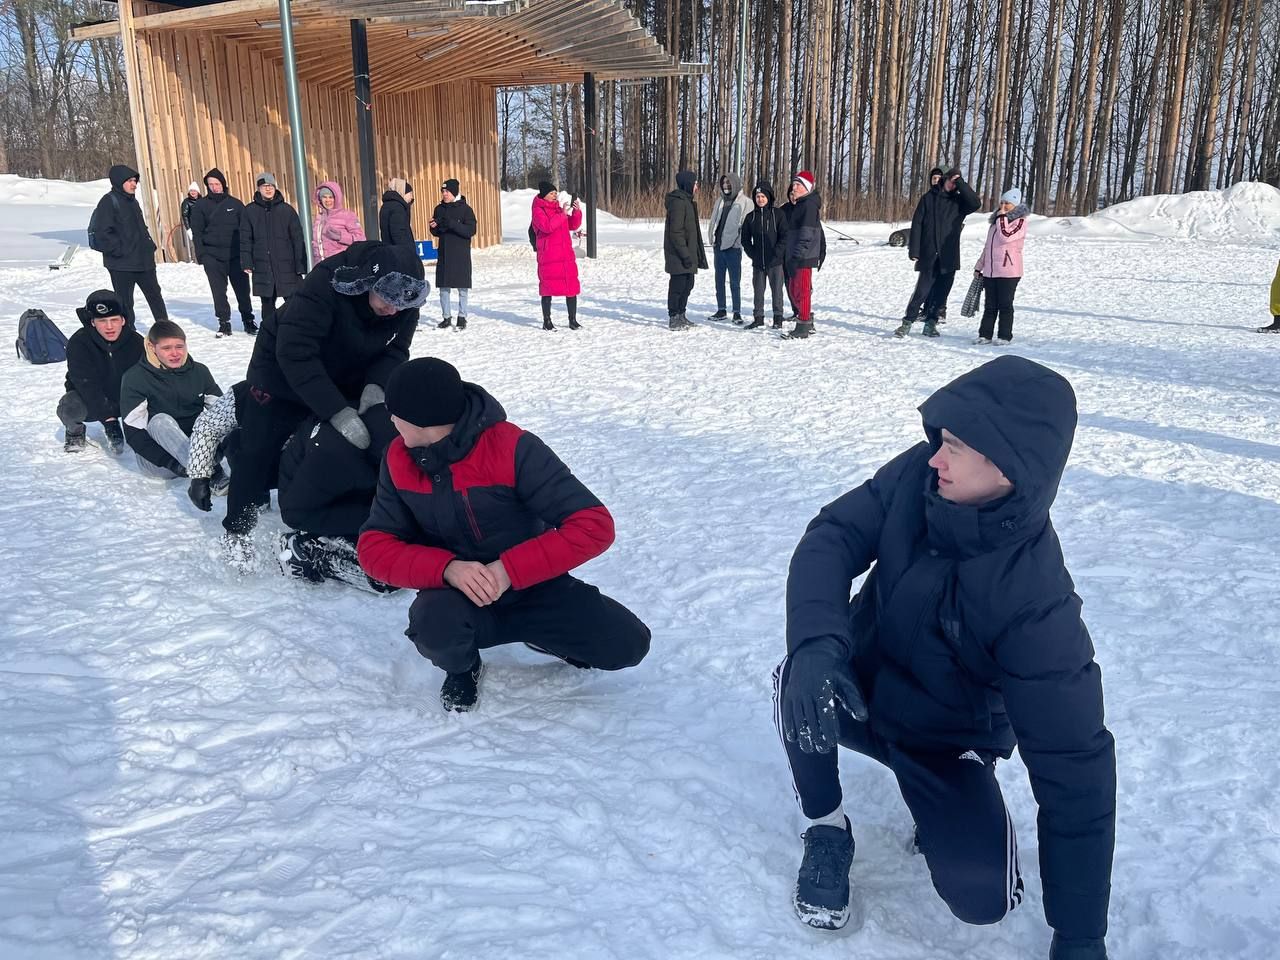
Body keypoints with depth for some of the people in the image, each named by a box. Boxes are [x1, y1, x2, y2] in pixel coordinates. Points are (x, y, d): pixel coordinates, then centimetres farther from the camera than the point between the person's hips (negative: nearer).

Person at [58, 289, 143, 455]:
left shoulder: (136, 342, -15)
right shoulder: (78, 343, -22)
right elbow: (87, 384, -25)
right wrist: (107, 417, -31)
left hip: (124, 396, 3)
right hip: (88, 399, -3)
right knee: (69, 409, -35)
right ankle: (75, 430, 6)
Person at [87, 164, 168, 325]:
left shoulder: (132, 201, 14)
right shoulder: (109, 202, -11)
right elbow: (102, 233, -17)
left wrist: (149, 245, 11)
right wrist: (119, 250, -18)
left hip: (143, 261, 8)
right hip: (122, 264, -8)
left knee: (155, 295, 15)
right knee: (125, 302, 0)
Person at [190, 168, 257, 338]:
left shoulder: (235, 204, 6)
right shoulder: (201, 206, 6)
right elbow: (196, 232, 7)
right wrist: (201, 255, -3)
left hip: (235, 255, 0)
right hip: (212, 257, 0)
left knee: (243, 290, 1)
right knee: (219, 292, 2)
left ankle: (248, 319, 14)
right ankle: (224, 323, 9)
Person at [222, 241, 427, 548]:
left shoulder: (405, 305, -21)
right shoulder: (326, 281, -39)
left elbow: (395, 350, -11)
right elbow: (294, 352, -41)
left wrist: (376, 384, -34)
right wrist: (337, 412, -47)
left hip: (345, 381, 5)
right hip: (283, 372, -5)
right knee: (260, 449, -3)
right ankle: (238, 528, 15)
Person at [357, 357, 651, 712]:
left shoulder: (512, 448, -22)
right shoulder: (399, 458, -8)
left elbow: (595, 526, -25)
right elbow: (374, 546, -10)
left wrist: (509, 569, -34)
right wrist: (447, 568, -30)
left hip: (531, 587, -1)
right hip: (456, 593, 1)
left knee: (627, 643, -20)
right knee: (434, 626, -34)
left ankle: (543, 634, 14)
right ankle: (463, 666, 4)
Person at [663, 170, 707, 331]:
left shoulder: (687, 200, 16)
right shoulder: (678, 202, -17)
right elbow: (675, 232, -21)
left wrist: (695, 254, 21)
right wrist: (685, 254, -23)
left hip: (688, 252, 10)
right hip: (678, 254, -10)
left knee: (687, 284, 16)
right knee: (678, 285, -4)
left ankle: (681, 315, 26)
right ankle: (674, 319, 3)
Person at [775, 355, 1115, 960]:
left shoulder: (1035, 601, -31)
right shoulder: (919, 475, -21)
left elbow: (1074, 764, -26)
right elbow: (834, 536, -24)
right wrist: (818, 643, -46)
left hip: (945, 739, -2)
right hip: (858, 693, 3)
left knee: (980, 896, -21)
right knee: (800, 685, -30)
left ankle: (942, 803, 14)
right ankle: (827, 830, -1)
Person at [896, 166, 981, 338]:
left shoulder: (959, 201, 10)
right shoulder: (929, 198, 5)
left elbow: (976, 203, -11)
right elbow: (917, 224, 2)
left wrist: (960, 182, -8)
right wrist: (914, 251, -6)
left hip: (949, 258, 3)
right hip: (928, 256, -2)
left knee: (941, 292, 6)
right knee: (922, 290, -8)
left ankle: (931, 324, 16)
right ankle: (907, 322, 1)